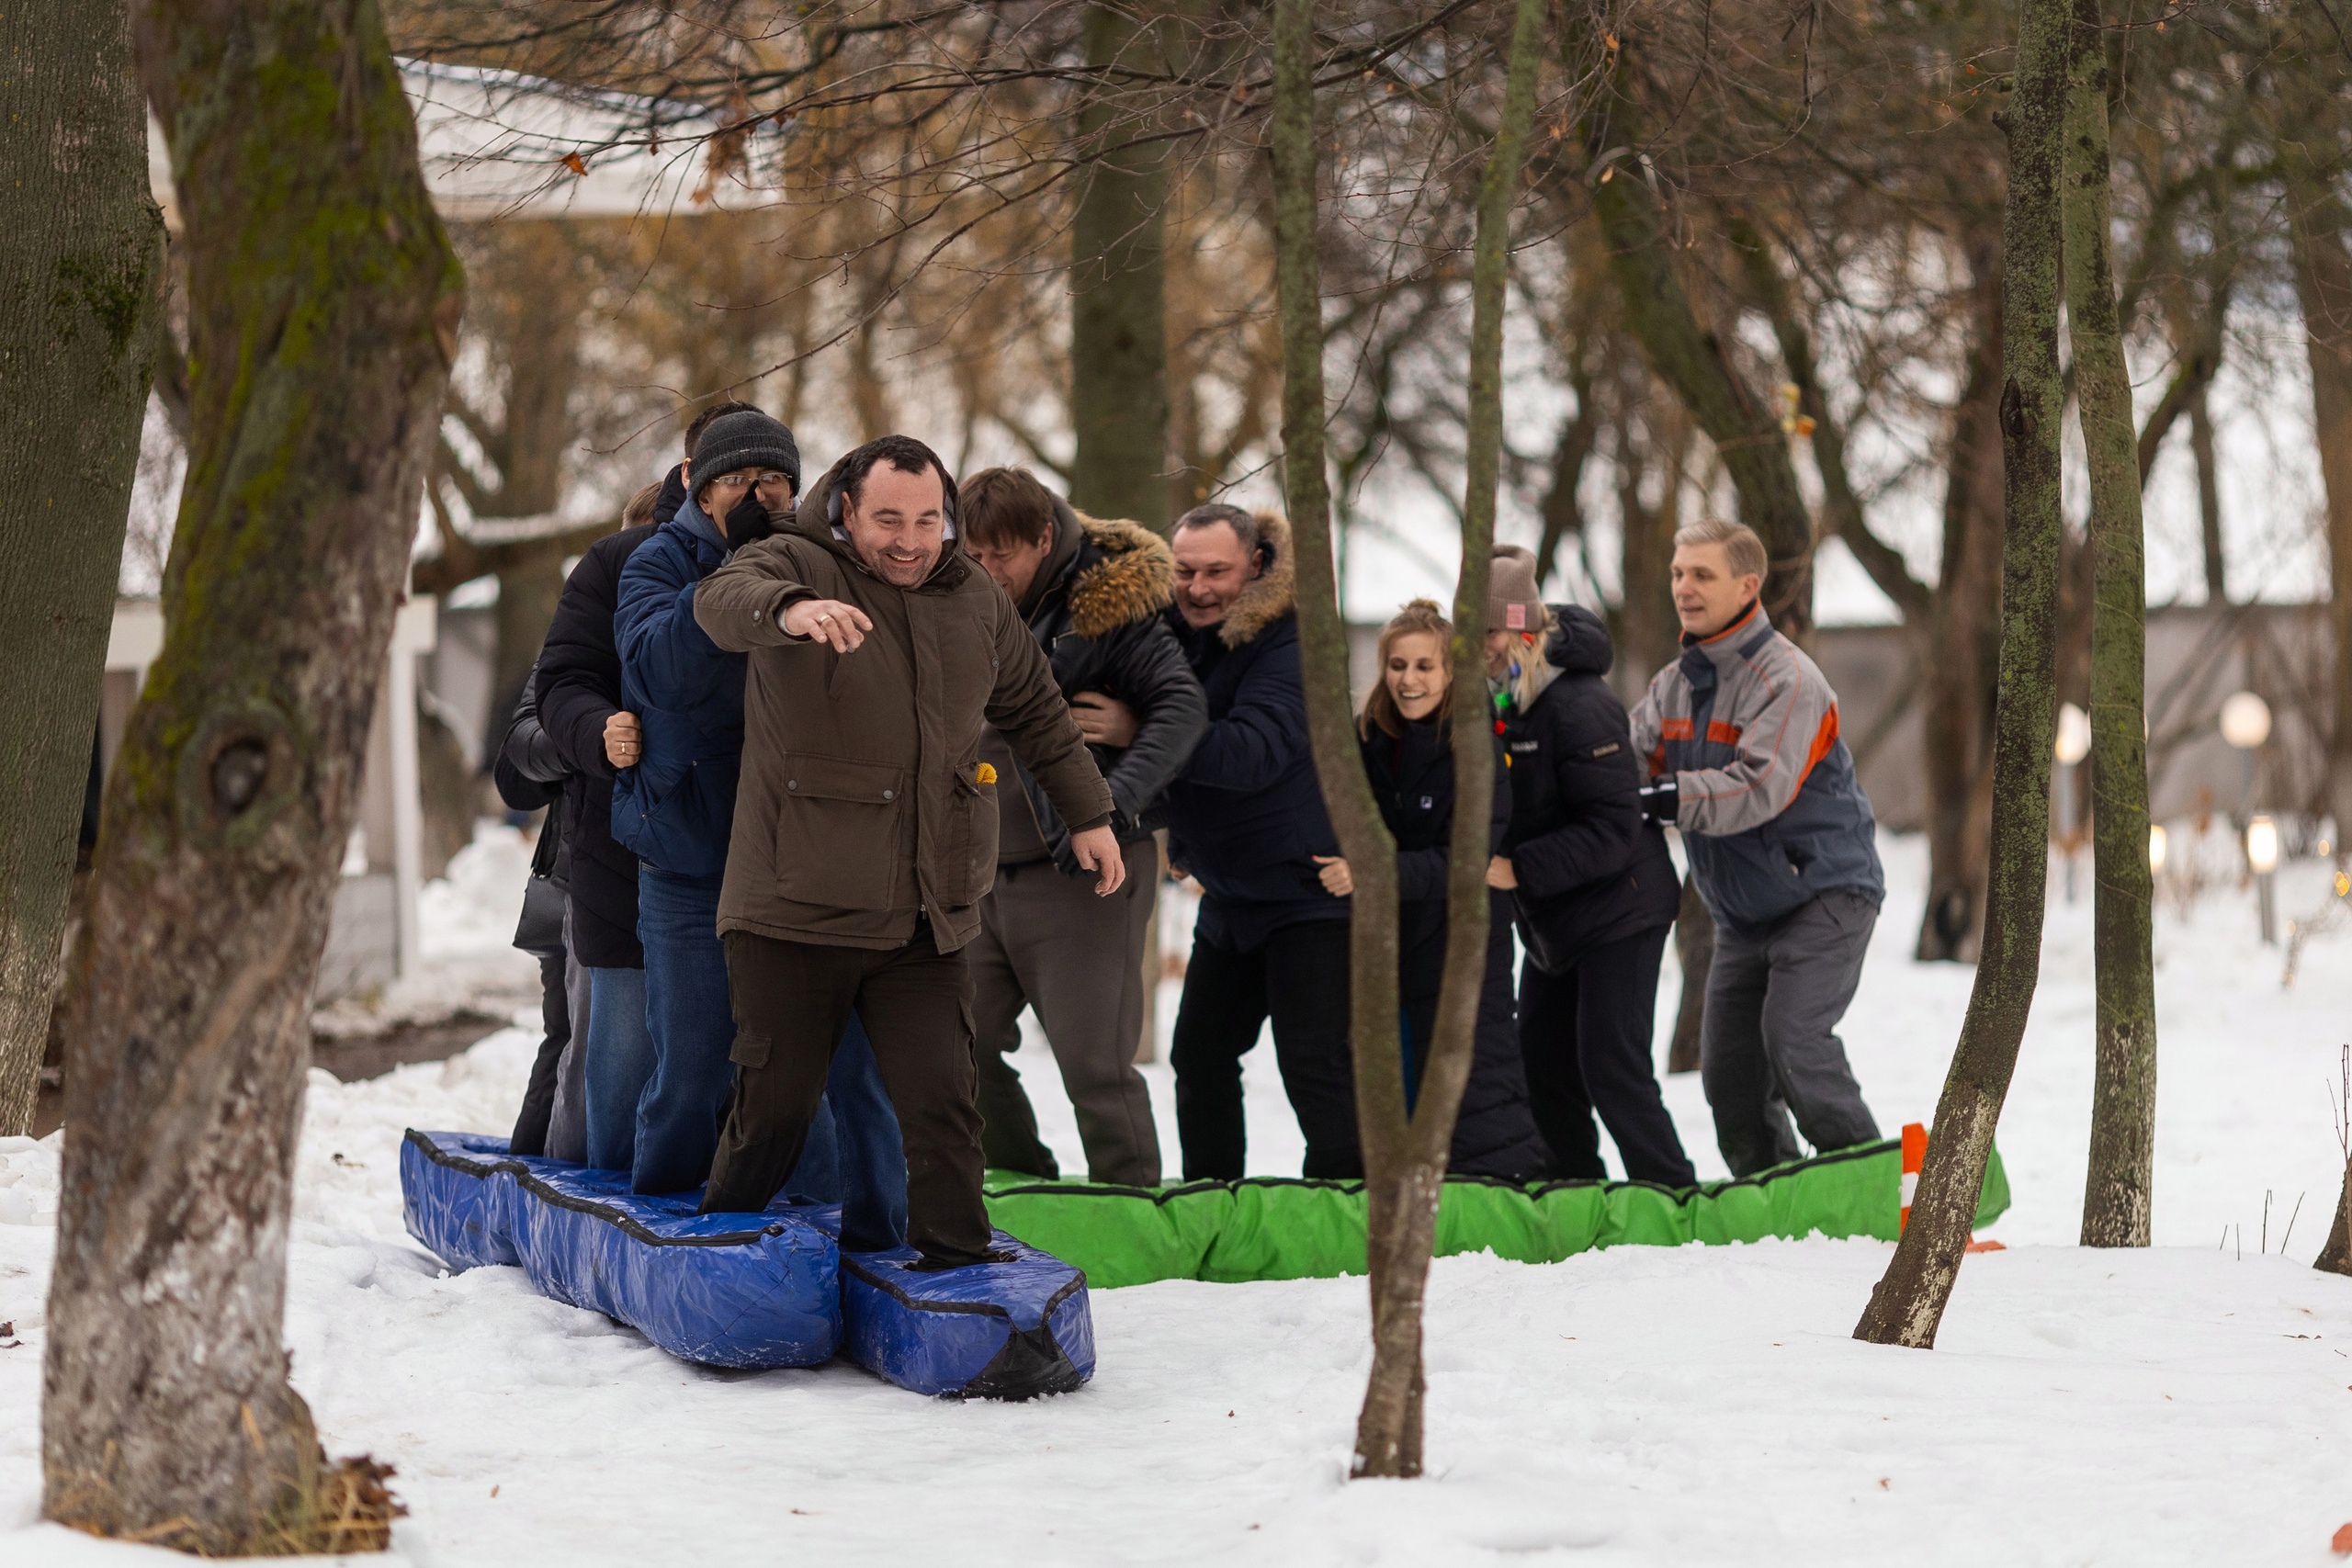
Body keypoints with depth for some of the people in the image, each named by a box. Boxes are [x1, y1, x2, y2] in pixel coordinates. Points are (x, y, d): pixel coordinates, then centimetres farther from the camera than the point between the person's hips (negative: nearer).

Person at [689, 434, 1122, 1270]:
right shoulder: (795, 565, -6)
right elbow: (722, 601, -30)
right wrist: (792, 609, -52)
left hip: (926, 919, 3)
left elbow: (1035, 708, 27)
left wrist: (1087, 812, 30)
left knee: (942, 1105, -4)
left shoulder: (975, 599, 10)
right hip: (798, 910, -3)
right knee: (775, 1104, 3)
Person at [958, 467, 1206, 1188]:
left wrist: (1116, 799, -31)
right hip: (985, 873, 7)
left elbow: (1183, 706, -18)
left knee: (1094, 1062, -7)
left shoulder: (1109, 604, -10)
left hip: (1082, 873, -7)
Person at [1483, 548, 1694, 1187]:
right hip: (1550, 920, 9)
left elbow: (1612, 828, -26)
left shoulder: (1579, 706, -23)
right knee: (1542, 1066, 9)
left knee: (1611, 1067, -10)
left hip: (1618, 911, -9)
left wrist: (1519, 870, -31)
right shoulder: (1490, 700, 4)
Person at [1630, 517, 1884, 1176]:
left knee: (1795, 1043, -22)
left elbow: (1758, 790, -29)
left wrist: (1655, 800, -34)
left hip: (1824, 893, -8)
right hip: (1743, 915, 8)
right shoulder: (1674, 684, 9)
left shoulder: (1785, 678, -17)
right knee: (1729, 1071, 4)